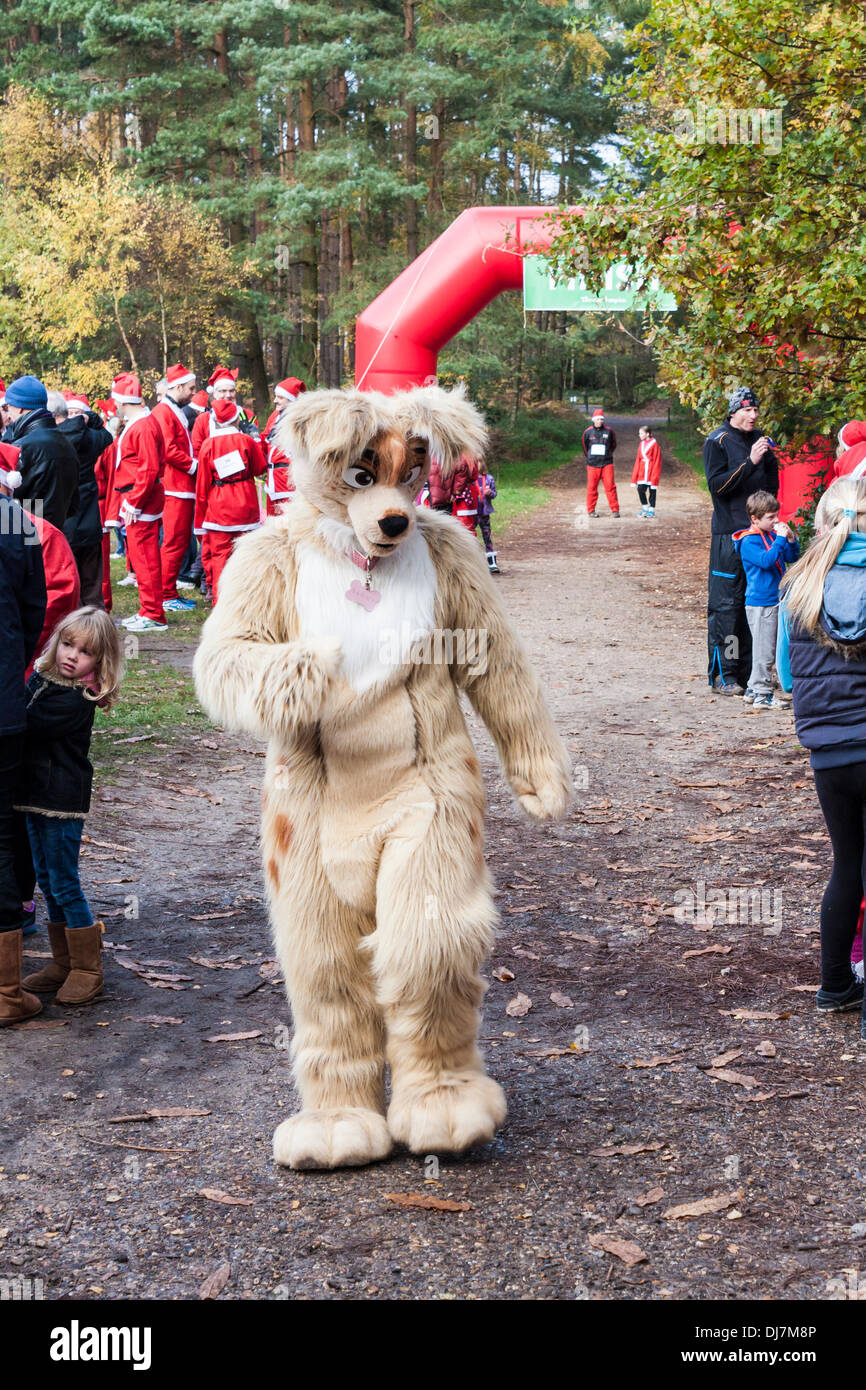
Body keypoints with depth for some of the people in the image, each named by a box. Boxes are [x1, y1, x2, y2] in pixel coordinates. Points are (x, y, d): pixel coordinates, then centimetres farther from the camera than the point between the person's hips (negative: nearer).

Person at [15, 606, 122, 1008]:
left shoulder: (74, 700, -19)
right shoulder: (40, 677, 7)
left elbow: (26, 726, -25)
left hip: (63, 801, -9)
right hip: (37, 795, 9)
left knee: (64, 884, -2)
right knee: (47, 882, 15)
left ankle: (87, 970, 10)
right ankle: (63, 964, 26)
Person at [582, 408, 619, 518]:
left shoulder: (609, 431, 0)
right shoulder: (588, 432, 2)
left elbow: (613, 445, 16)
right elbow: (585, 446, 18)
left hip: (607, 464, -1)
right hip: (592, 464, 1)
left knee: (610, 486, -5)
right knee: (592, 487, 3)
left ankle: (614, 510, 0)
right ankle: (591, 510, 12)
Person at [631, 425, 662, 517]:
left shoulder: (654, 444, -10)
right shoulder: (641, 444, 9)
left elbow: (657, 461, -9)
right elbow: (638, 460, 12)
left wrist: (655, 477, -11)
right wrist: (634, 478, 8)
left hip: (651, 471, -5)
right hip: (642, 473, 5)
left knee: (652, 491, 4)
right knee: (640, 489, -1)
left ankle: (651, 510, 14)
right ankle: (644, 508, 14)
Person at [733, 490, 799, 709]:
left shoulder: (773, 535, 9)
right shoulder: (749, 541, -13)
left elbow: (792, 557, 12)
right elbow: (765, 560, -27)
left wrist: (791, 539, -5)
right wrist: (780, 539, -24)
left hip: (774, 600, 8)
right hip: (760, 603, -8)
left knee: (767, 650, 15)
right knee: (764, 650, -4)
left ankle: (753, 690, 24)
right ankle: (762, 695, 2)